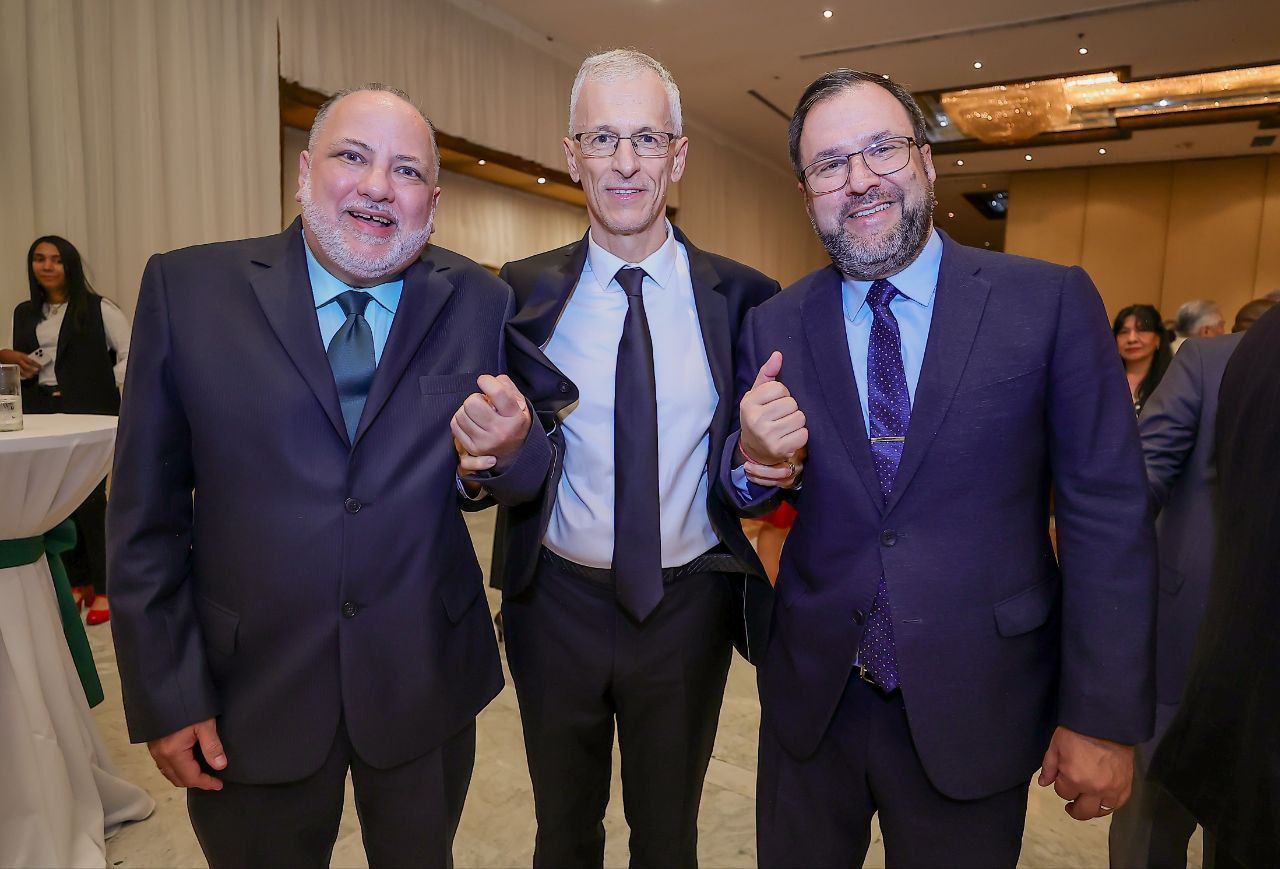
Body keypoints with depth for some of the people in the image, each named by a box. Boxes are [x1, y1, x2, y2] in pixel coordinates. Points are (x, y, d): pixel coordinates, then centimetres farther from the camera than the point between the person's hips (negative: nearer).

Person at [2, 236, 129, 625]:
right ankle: (77, 581, 18)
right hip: (42, 415, 6)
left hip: (88, 414, -5)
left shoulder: (97, 308, -1)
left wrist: (109, 388, -11)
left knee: (90, 500, -7)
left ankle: (103, 588, 2)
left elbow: (129, 352, -4)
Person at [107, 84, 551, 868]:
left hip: (425, 686, 1)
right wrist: (166, 696, -3)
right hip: (249, 694, 0)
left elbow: (526, 480, -2)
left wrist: (509, 448, -26)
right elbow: (147, 508, -4)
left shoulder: (479, 303, -5)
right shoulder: (188, 289, -7)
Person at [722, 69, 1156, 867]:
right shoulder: (773, 327, -2)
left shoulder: (1052, 302, -8)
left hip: (974, 711, -1)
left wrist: (1105, 717, -6)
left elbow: (1107, 514, -7)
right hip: (810, 699, 2)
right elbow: (750, 497, 4)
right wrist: (757, 461, -20)